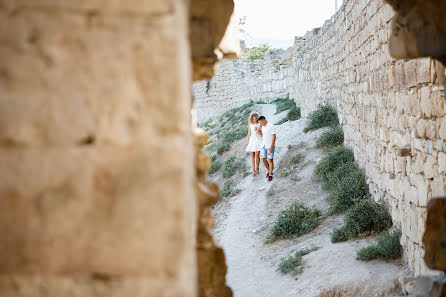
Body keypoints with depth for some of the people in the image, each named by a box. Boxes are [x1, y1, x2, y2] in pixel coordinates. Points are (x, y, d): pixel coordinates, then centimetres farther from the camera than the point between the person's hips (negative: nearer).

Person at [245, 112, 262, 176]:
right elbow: (249, 133, 8)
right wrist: (247, 142, 6)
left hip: (258, 140, -2)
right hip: (252, 140, 2)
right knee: (252, 156, 2)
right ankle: (253, 170, 7)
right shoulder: (250, 124, 2)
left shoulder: (260, 124, -3)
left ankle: (257, 168, 16)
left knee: (257, 155, -5)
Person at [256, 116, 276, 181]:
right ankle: (269, 171, 25)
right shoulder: (263, 127, 9)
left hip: (270, 146, -7)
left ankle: (270, 175, 6)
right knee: (263, 159, 5)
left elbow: (274, 137, -17)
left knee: (270, 160, -3)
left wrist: (271, 146, -22)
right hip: (264, 145, 7)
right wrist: (258, 132, -1)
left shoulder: (271, 126, -15)